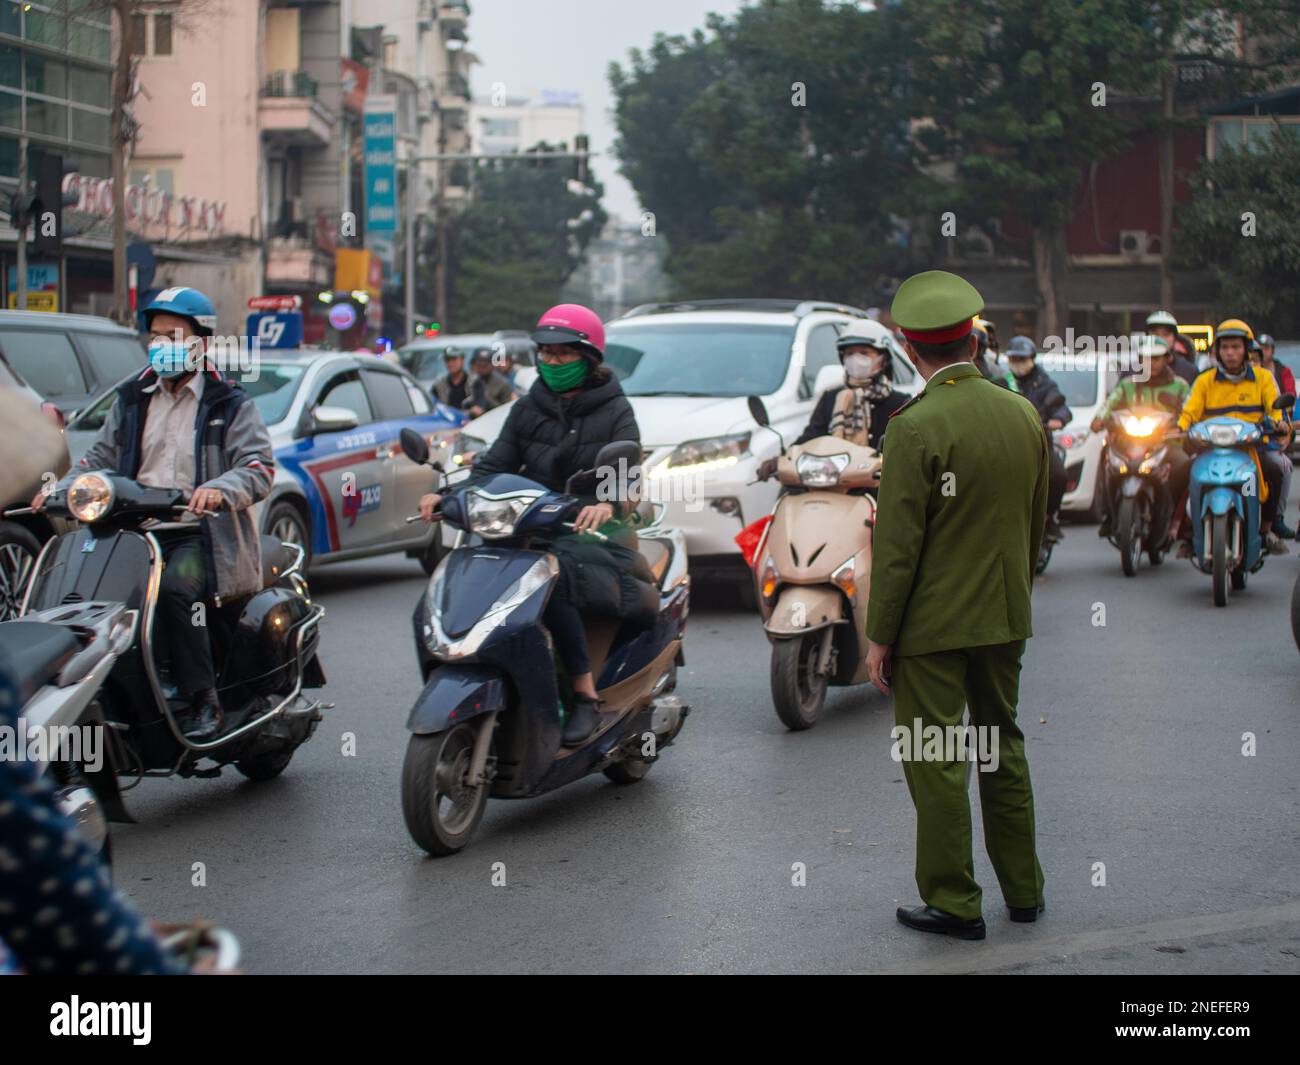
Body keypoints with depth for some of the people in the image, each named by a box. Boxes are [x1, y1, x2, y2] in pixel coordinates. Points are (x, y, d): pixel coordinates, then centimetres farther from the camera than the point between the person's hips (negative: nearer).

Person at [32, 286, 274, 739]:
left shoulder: (229, 404, 7)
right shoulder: (133, 400, 22)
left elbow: (259, 466, -6)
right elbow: (101, 456, 20)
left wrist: (220, 489, -27)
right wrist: (62, 489, 0)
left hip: (202, 534, -5)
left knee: (174, 588, -35)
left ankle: (202, 702, -28)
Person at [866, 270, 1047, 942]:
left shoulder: (916, 428, -18)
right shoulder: (1024, 415, 2)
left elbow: (897, 544, -17)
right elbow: (1036, 523, 11)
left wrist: (879, 636, -9)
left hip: (933, 624, -6)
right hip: (1005, 620, 7)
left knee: (936, 763, 3)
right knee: (1003, 747, 18)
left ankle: (953, 904, 9)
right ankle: (1023, 890, 26)